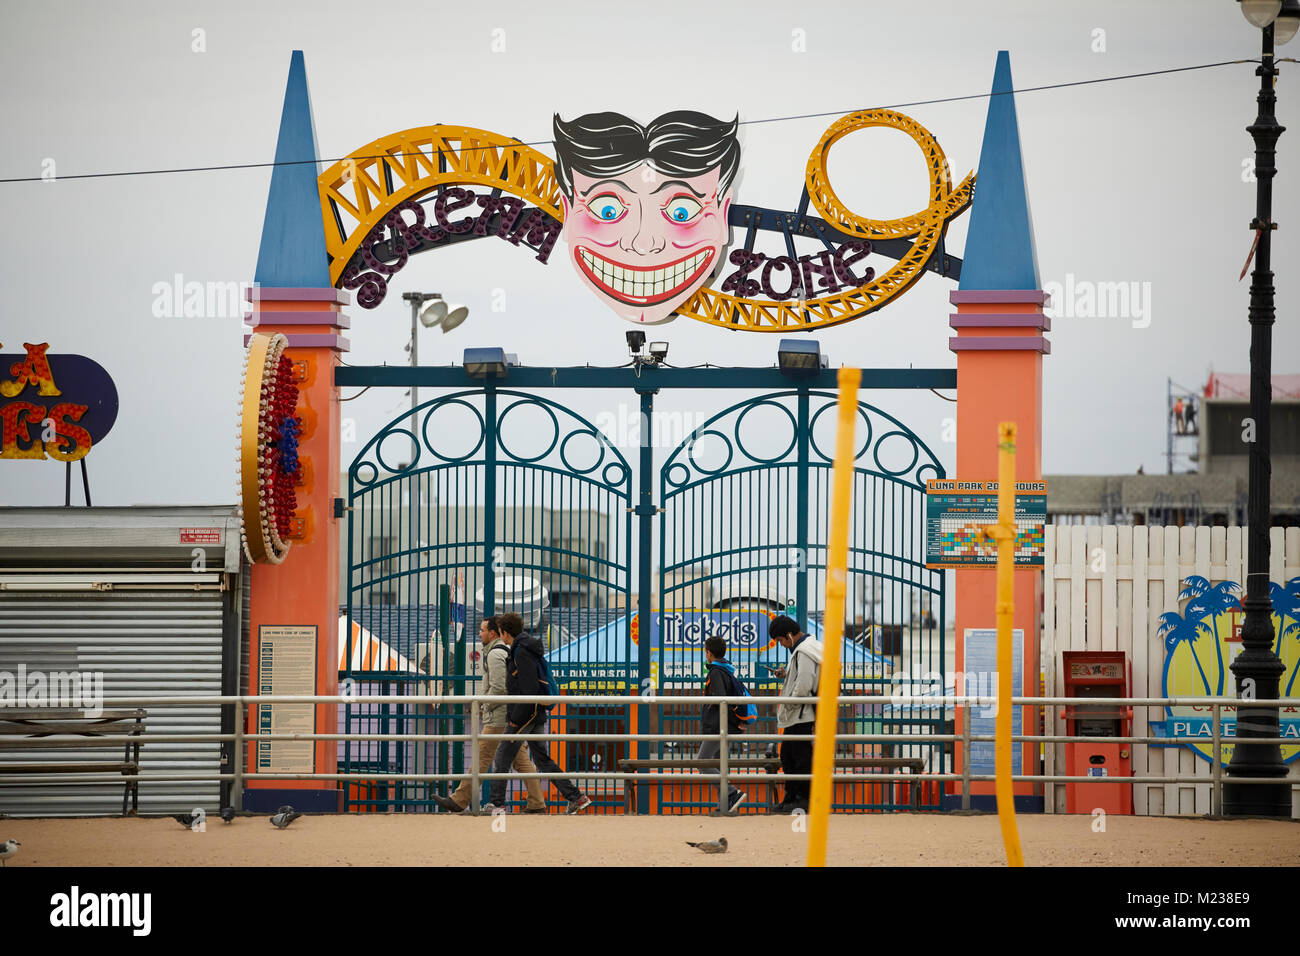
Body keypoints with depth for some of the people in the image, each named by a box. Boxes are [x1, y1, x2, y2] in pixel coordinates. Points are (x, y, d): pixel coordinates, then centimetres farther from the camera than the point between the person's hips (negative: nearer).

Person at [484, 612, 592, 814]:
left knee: (503, 759, -1)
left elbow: (529, 689, -22)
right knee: (543, 759, 11)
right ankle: (576, 797, 5)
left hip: (525, 713, -10)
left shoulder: (521, 652, -15)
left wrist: (516, 718, -19)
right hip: (537, 714, 10)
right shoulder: (530, 649, 16)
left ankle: (497, 803, 1)